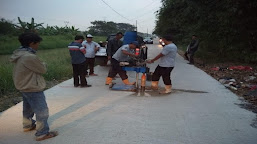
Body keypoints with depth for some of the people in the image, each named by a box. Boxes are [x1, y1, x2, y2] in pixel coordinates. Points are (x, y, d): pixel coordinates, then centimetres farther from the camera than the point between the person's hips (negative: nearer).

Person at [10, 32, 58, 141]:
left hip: (24, 87, 10)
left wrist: (40, 65, -4)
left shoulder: (19, 54, 2)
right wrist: (43, 64, 3)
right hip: (33, 88, -10)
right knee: (42, 111, 0)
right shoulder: (30, 57, -28)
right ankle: (42, 133, 9)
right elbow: (43, 70, -16)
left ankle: (28, 125, 44)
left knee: (28, 108, 26)